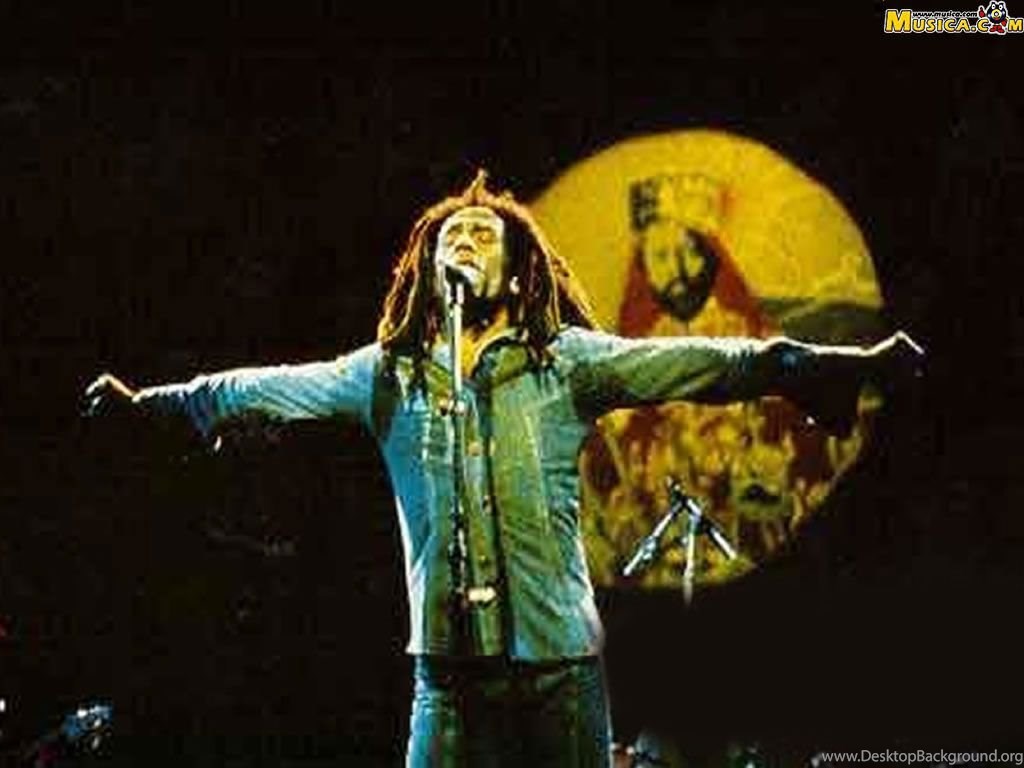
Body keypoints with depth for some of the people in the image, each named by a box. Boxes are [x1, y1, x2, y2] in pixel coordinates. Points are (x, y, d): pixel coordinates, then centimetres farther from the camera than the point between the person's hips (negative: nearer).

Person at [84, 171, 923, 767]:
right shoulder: (389, 373, 11)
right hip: (448, 661, 2)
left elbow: (688, 365, -6)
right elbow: (274, 389, 17)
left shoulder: (564, 361, 2)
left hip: (558, 655, -2)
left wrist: (830, 365, -15)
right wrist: (150, 402, 19)